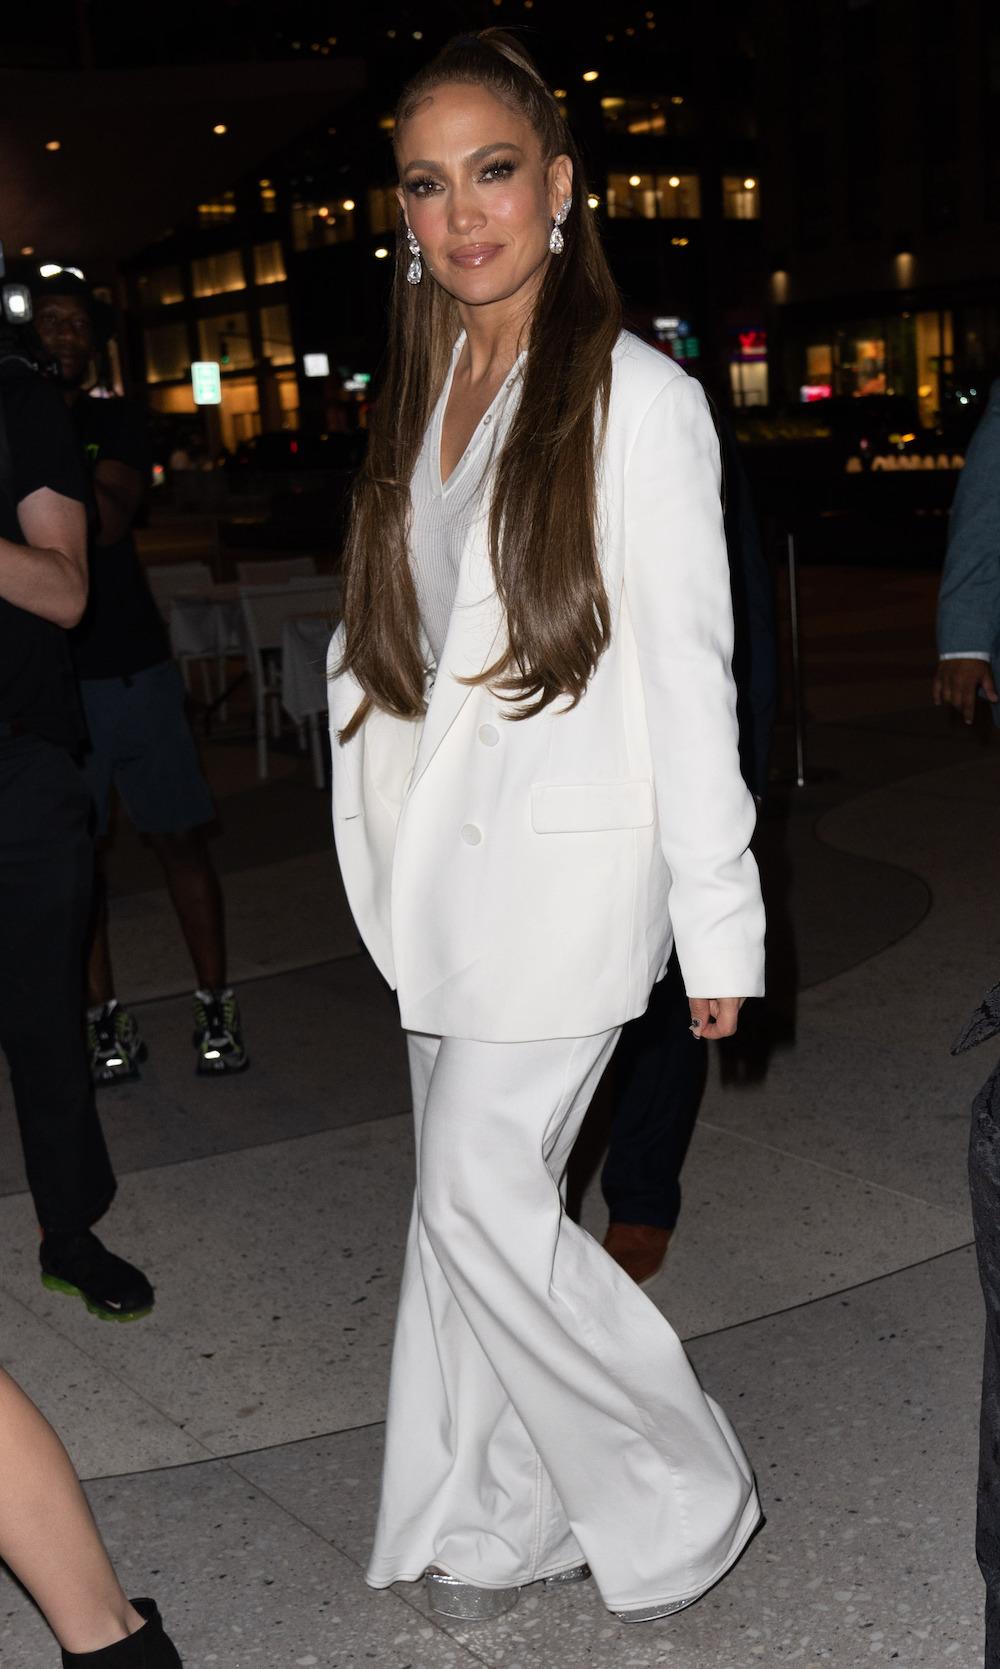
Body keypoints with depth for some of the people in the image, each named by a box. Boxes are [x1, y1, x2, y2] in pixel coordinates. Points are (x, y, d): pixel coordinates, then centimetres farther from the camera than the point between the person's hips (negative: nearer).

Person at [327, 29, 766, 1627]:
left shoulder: (636, 397, -9)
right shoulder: (421, 401, 11)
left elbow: (688, 671, -10)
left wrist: (721, 923, -11)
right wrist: (388, 850, 14)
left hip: (570, 865, -6)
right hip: (443, 866, 7)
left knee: (478, 1196, -5)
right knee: (466, 1202, 12)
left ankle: (682, 1496, 17)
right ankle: (500, 1523, 30)